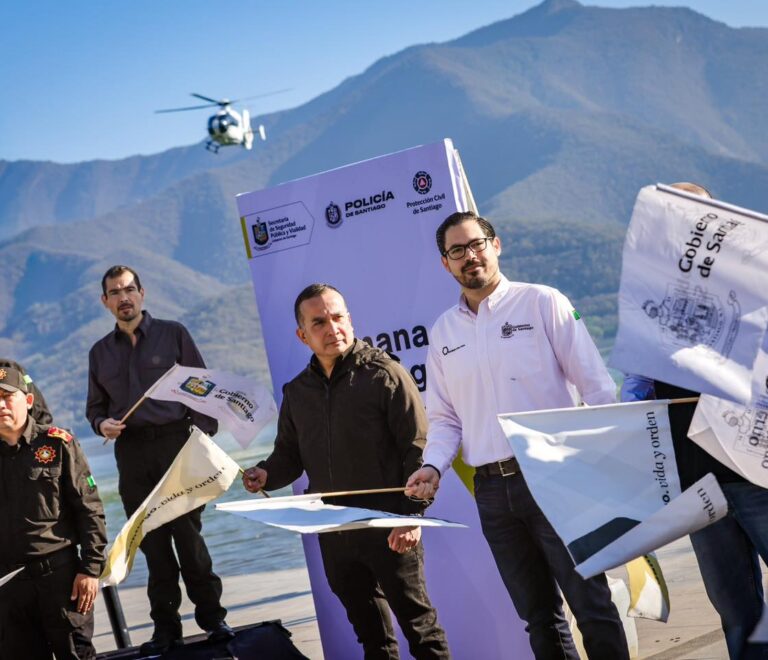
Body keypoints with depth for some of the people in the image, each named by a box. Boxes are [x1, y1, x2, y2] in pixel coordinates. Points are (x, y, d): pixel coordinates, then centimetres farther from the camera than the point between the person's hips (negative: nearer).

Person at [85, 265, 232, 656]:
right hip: (131, 452, 3)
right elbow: (95, 406, 19)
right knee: (152, 542, 4)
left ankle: (211, 616, 6)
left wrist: (202, 436, -6)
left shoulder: (172, 334, 5)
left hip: (176, 443, -3)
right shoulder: (100, 352, 15)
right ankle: (166, 627, 10)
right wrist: (101, 424, -4)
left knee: (188, 533, -5)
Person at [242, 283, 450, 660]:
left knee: (417, 621, 1)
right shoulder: (297, 392, 8)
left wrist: (412, 515, -18)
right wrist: (267, 474, -6)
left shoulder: (385, 375, -8)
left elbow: (418, 449, -11)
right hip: (333, 532, 5)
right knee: (368, 627, 16)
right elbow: (289, 454, 17)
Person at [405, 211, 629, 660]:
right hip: (492, 489, 4)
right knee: (538, 614, 11)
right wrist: (434, 467, -3)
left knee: (590, 603, -4)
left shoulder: (541, 303, -1)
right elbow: (445, 418, 15)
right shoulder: (443, 333, 12)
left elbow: (596, 384, -4)